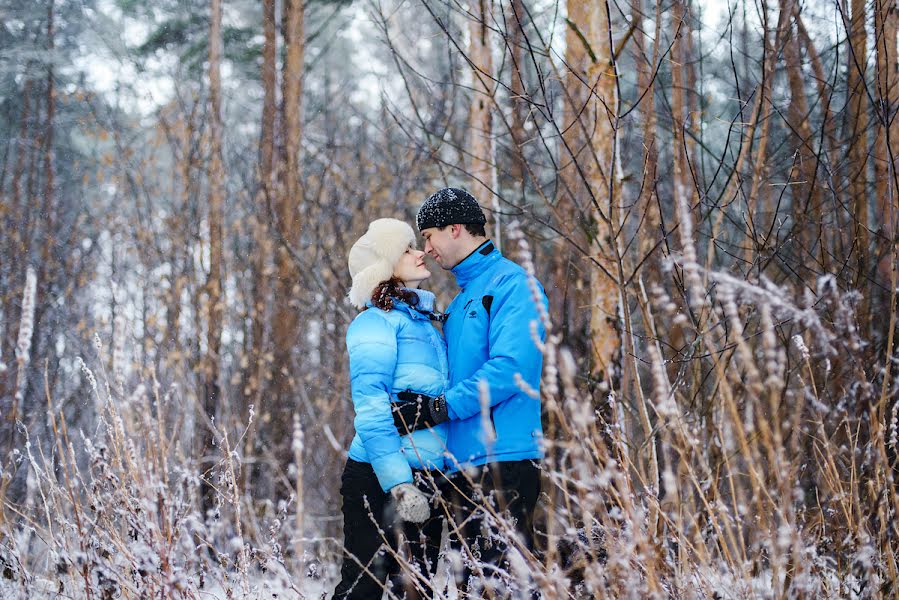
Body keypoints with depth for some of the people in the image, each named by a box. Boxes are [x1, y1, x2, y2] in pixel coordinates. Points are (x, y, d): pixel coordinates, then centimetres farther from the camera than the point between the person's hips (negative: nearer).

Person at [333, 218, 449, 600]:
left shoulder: (425, 322, 19)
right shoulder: (376, 321, -6)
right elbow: (370, 408, -16)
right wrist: (398, 482, -24)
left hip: (425, 481, 8)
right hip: (378, 479, -8)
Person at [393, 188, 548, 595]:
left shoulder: (511, 284, -7)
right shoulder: (461, 301, 22)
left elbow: (510, 367, -19)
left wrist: (442, 407, -19)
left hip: (501, 461, -9)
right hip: (463, 466, 10)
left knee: (505, 579, -10)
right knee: (469, 580, 11)